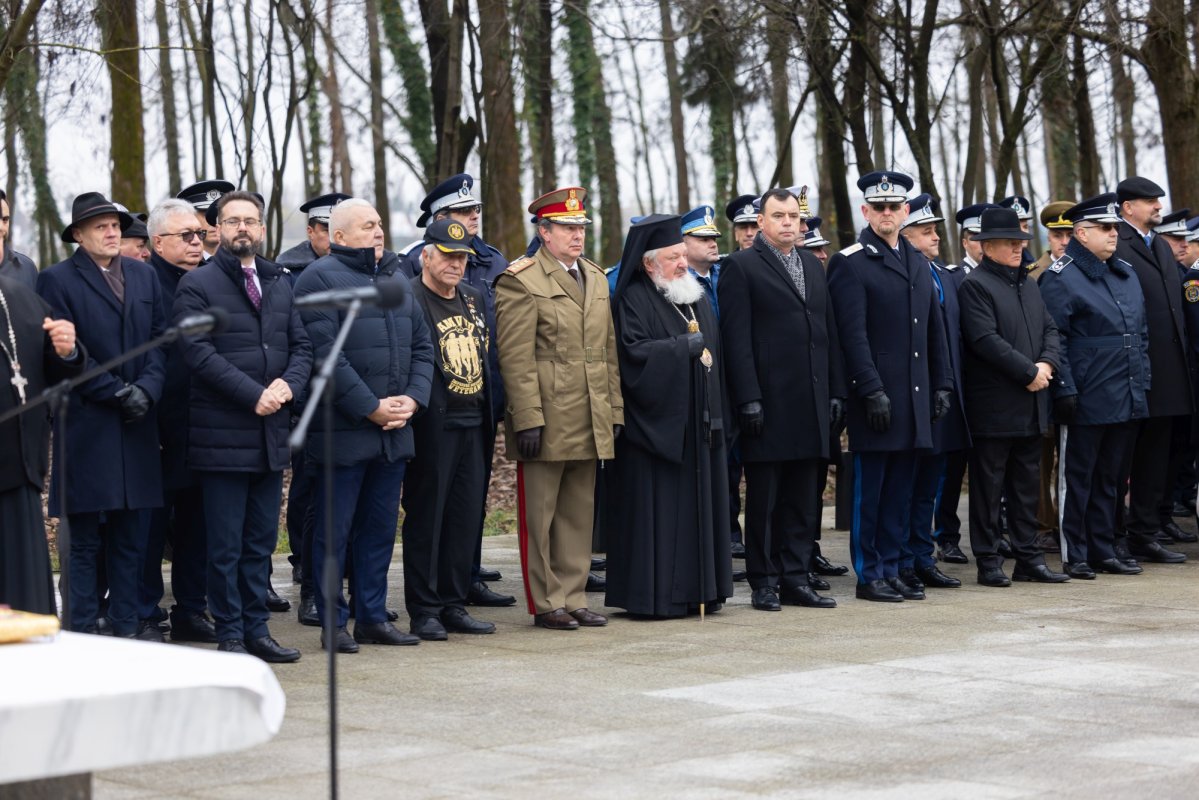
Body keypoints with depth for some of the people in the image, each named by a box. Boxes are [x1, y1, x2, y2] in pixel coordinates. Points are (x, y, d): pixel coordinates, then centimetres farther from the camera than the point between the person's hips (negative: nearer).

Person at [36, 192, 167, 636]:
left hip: (137, 426, 5)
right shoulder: (57, 281, -3)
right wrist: (117, 392, -12)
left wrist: (147, 388, -6)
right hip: (86, 426, -5)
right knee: (85, 537, -1)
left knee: (131, 534, 8)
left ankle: (127, 624, 15)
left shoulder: (144, 276, 14)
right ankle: (82, 629, 4)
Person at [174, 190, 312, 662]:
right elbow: (199, 352, -13)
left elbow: (302, 346, 13)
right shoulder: (197, 285, -3)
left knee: (261, 542, 10)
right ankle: (230, 635, 6)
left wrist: (288, 383, -8)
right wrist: (254, 394, -18)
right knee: (226, 546, -1)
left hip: (271, 433, 6)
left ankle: (256, 630, 17)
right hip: (222, 434, -6)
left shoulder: (280, 283, 16)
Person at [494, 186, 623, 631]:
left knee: (579, 515, 11)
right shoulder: (521, 281, -8)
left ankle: (573, 598, 18)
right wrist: (527, 420, -17)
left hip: (590, 424, 7)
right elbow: (516, 358, -13)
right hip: (546, 420, -7)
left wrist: (615, 410, 13)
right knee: (539, 517, 1)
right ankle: (546, 603, 8)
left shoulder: (595, 278, 16)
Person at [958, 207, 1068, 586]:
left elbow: (1050, 329, 14)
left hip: (1031, 406, 8)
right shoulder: (974, 286, -9)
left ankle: (1028, 558, 17)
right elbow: (986, 340, -18)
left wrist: (1047, 364, -6)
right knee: (988, 487, 0)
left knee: (1026, 485, 12)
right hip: (993, 408, -8)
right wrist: (1029, 373, -17)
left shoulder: (1029, 284, 17)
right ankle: (988, 562, 5)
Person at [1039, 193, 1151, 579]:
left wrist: (1143, 382, 14)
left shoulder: (1126, 274, 15)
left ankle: (1104, 551, 21)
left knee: (1110, 478, 13)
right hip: (1086, 402, -7)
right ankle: (1073, 557, 7)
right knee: (1076, 478, 1)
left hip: (1126, 401, 7)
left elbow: (1140, 333, 20)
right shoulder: (1061, 278, -8)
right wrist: (1065, 389, -16)